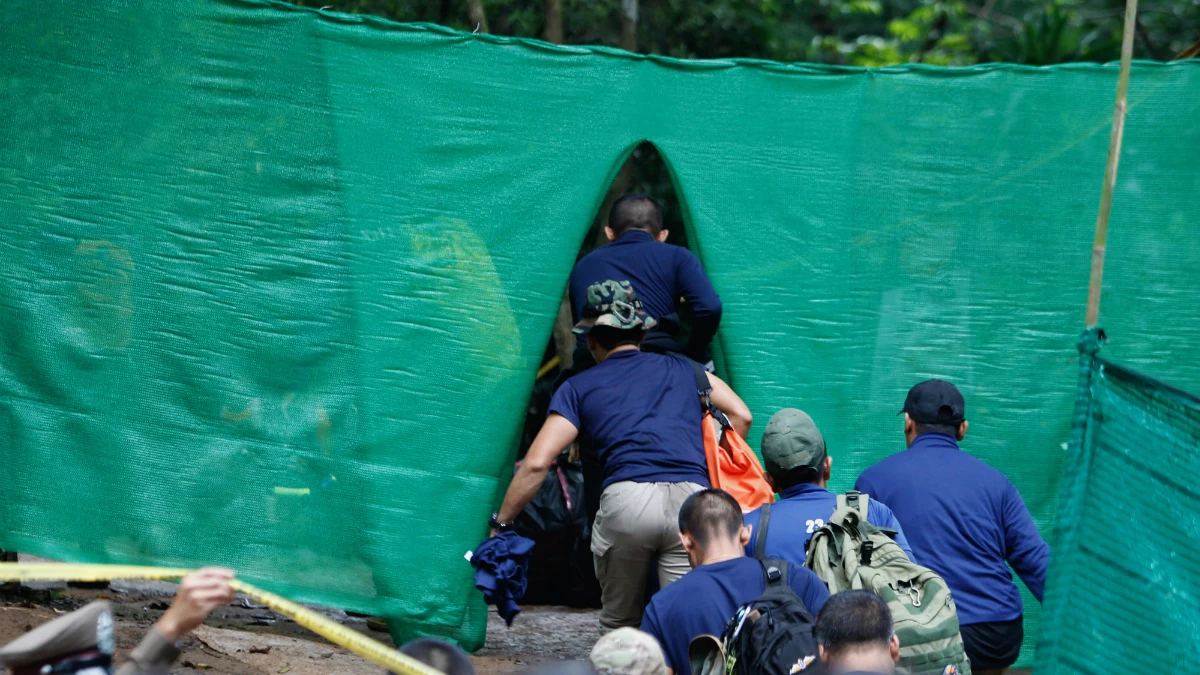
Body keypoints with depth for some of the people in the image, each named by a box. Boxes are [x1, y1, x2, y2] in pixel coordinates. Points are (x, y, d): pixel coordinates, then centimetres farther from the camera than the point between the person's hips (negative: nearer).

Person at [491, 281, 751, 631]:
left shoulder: (579, 388, 21)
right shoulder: (681, 368, 29)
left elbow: (536, 463, 11)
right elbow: (741, 415, 21)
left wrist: (500, 523, 18)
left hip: (624, 500, -1)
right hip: (692, 499, 1)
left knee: (620, 625, 14)